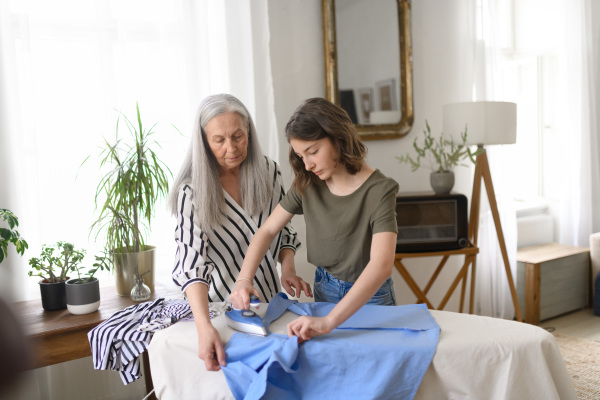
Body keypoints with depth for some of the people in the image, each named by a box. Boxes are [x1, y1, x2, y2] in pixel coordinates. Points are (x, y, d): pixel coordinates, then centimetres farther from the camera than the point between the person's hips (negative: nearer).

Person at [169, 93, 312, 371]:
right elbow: (191, 263, -28)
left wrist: (288, 267, -11)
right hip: (220, 308, -3)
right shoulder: (193, 191, -17)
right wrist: (205, 328, -41)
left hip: (270, 300, 4)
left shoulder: (269, 172, -4)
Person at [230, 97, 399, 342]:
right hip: (324, 289, 4)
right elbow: (267, 230, -4)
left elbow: (382, 265, -38)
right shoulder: (307, 184, -9)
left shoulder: (378, 190, -26)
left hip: (369, 295, -4)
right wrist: (244, 280, -22)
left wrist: (328, 321, -49)